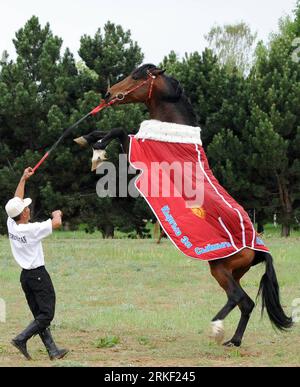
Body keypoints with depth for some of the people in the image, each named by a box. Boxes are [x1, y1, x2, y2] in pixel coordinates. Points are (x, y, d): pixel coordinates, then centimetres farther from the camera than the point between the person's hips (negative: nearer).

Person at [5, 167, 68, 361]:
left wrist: (23, 179, 17)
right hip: (39, 275, -8)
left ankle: (52, 350, 6)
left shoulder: (11, 225, -1)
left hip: (25, 276, 8)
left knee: (40, 315, 7)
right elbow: (57, 223, -20)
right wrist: (57, 214, 3)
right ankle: (22, 339, -15)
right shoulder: (32, 229, -20)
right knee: (46, 314, -5)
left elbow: (16, 201, 13)